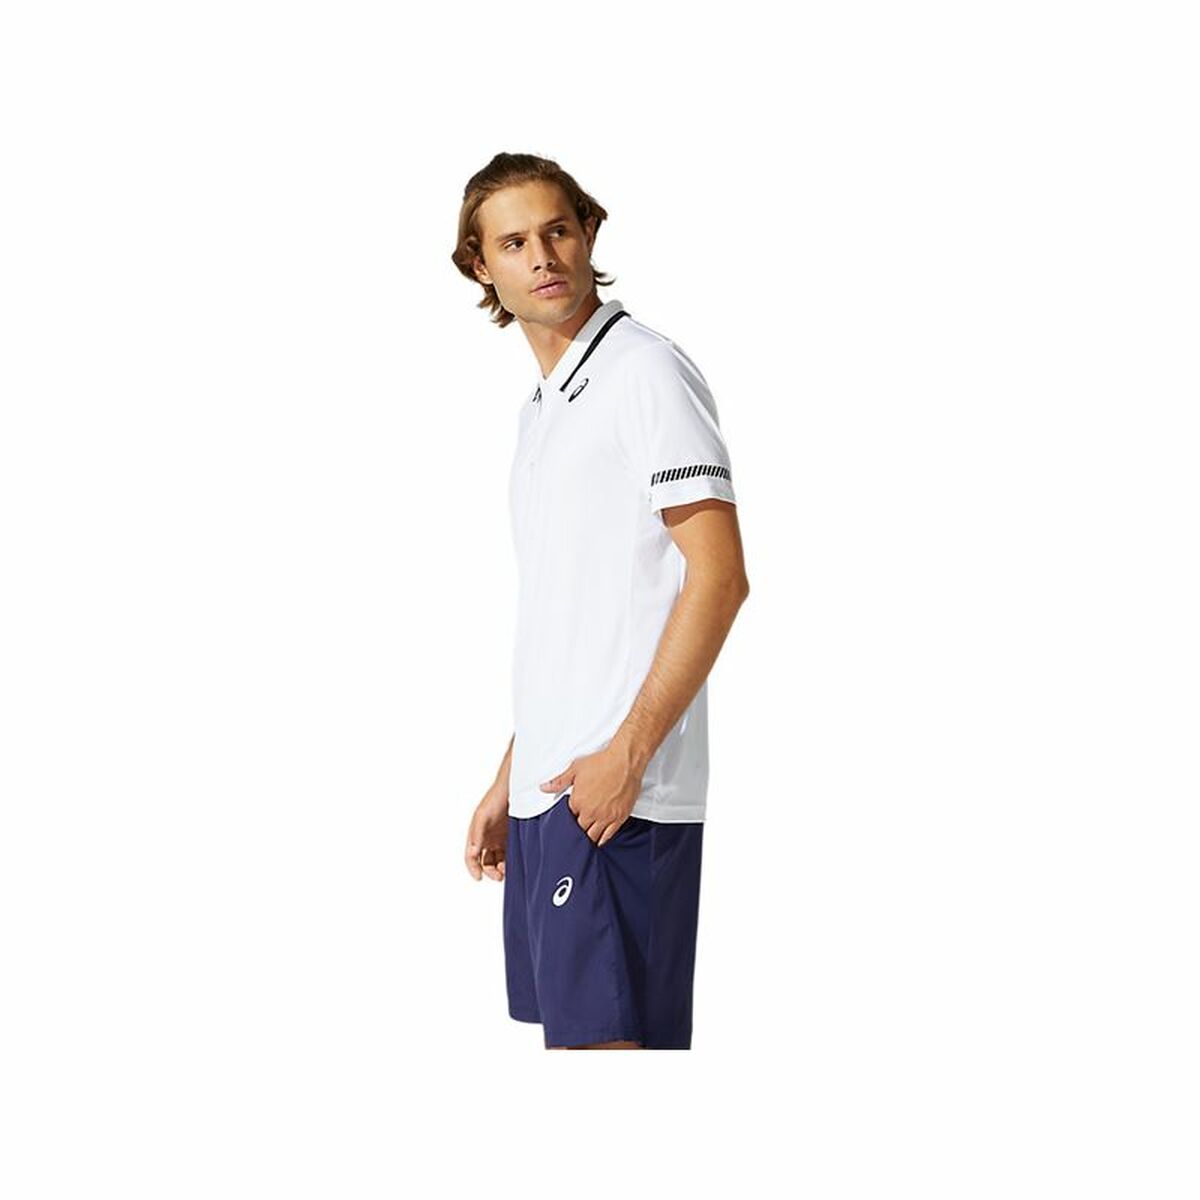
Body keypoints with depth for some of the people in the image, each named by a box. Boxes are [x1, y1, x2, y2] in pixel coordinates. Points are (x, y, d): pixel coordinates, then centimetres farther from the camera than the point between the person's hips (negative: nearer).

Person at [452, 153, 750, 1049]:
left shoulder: (645, 372, -7)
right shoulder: (541, 408, 20)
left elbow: (720, 576, -15)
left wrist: (628, 752, -19)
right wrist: (508, 781, 21)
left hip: (617, 793, -9)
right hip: (549, 791, 9)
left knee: (601, 1037, -11)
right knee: (567, 1030, 11)